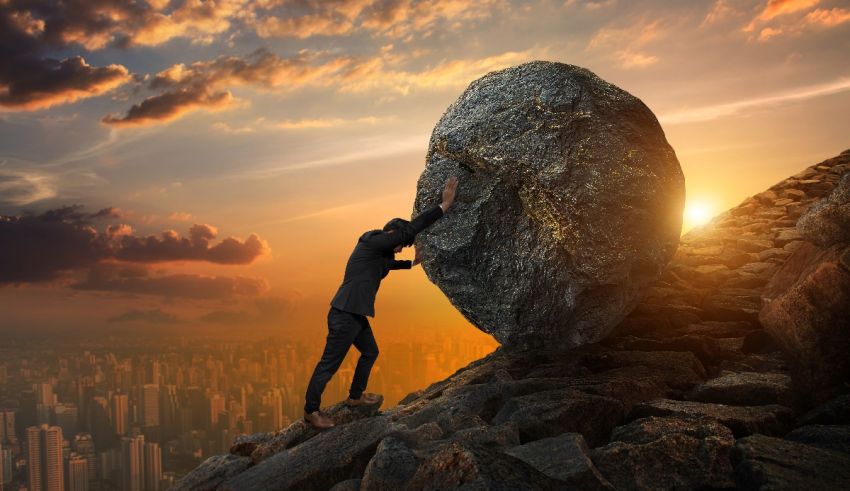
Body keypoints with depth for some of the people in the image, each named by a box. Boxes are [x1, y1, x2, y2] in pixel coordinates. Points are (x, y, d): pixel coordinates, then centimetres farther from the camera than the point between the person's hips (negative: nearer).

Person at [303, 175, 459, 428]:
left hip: (356, 315, 11)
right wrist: (444, 205, -20)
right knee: (329, 365, 0)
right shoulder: (372, 242, -16)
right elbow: (412, 228, -22)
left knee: (370, 353, 25)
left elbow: (389, 263, 40)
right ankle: (311, 411, 12)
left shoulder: (379, 250, 14)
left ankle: (355, 396, 41)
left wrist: (412, 263, 42)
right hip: (344, 315, -11)